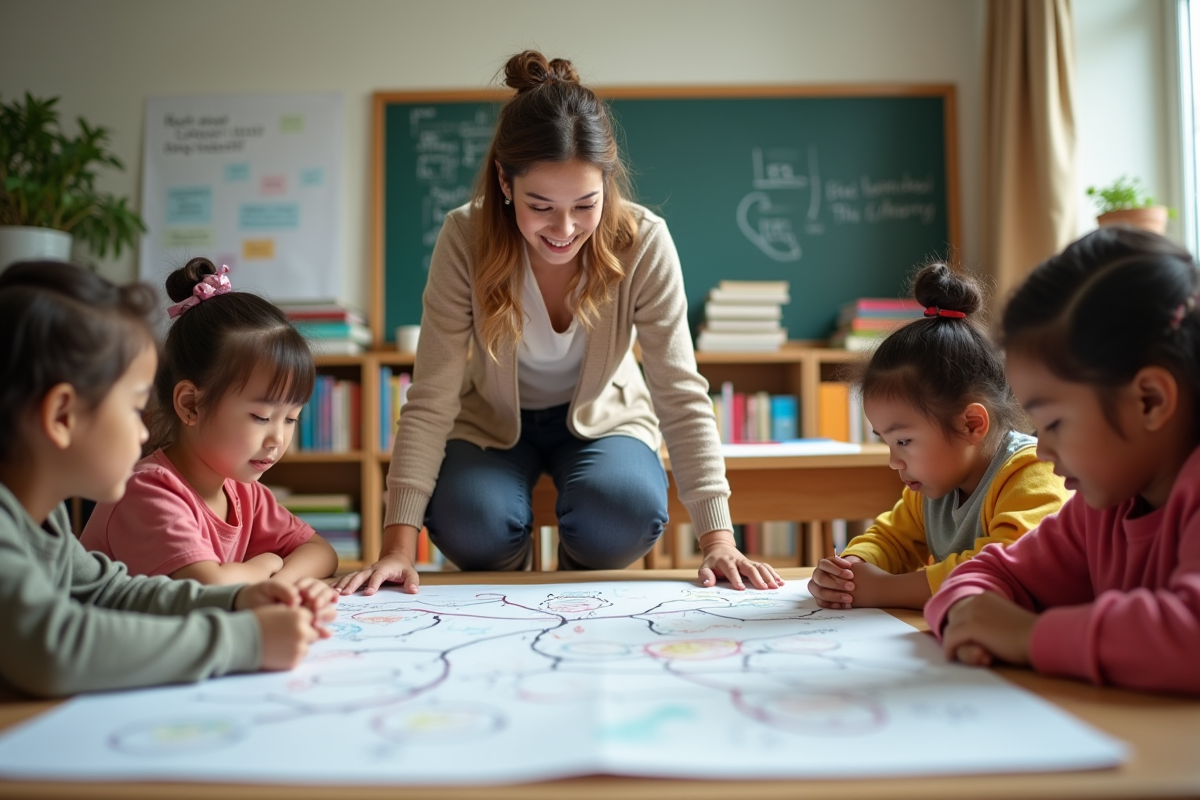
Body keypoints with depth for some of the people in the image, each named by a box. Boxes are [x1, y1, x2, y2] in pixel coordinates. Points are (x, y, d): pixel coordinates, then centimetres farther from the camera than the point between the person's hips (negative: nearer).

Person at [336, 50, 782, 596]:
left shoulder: (643, 242, -26)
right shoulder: (465, 239, -26)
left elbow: (681, 394, -24)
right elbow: (431, 399, -25)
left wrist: (717, 539, -31)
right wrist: (399, 543, -31)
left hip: (602, 415, 1)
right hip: (493, 420, 0)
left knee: (628, 511, -30)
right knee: (468, 522, -30)